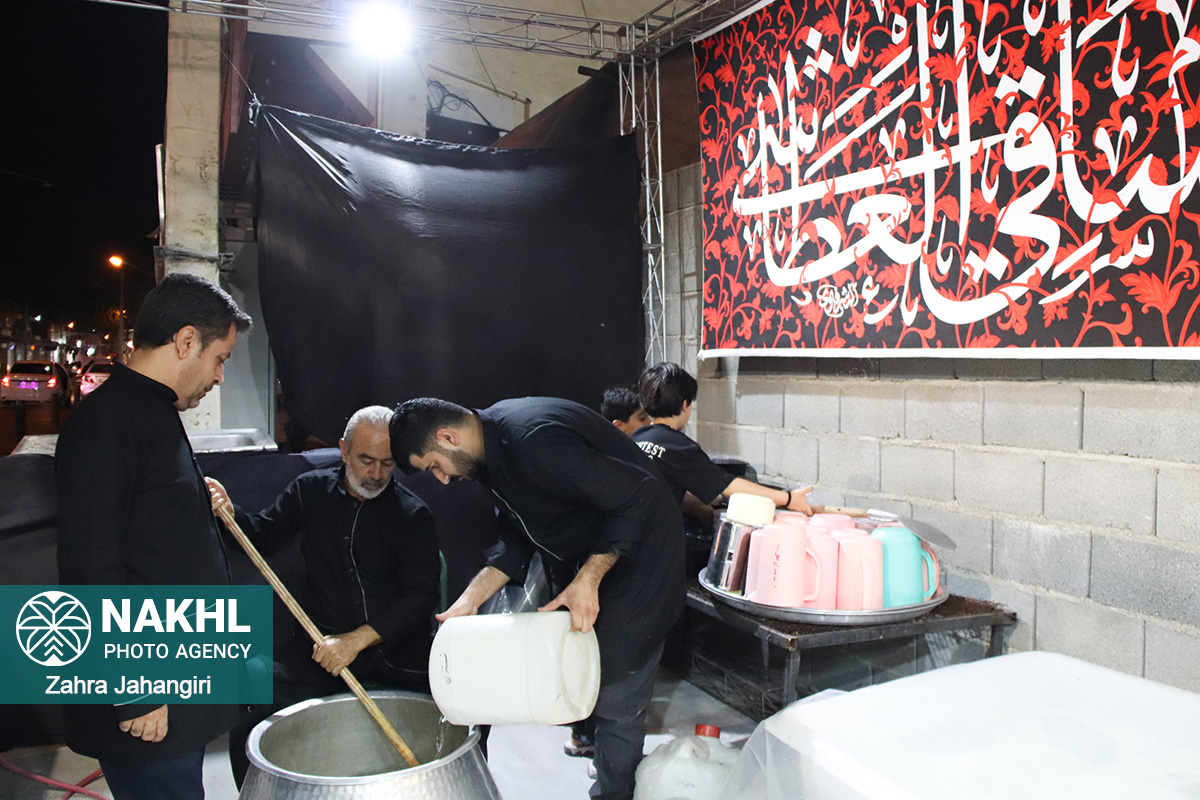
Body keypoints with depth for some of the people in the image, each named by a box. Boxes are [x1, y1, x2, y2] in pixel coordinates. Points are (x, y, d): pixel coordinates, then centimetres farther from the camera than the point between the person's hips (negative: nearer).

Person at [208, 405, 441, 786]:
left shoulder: (413, 515, -1)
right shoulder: (310, 490, 8)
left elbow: (419, 597, -7)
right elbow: (265, 536, 18)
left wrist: (357, 640, -17)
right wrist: (230, 514, -4)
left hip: (396, 642, -1)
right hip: (322, 640, 2)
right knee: (249, 729, -19)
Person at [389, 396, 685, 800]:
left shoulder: (534, 441, -31)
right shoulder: (491, 446, 0)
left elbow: (639, 494, -30)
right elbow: (520, 536, 8)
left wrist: (588, 578, -28)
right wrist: (472, 597, -3)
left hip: (635, 550, -9)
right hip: (581, 555, 9)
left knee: (616, 696, -3)